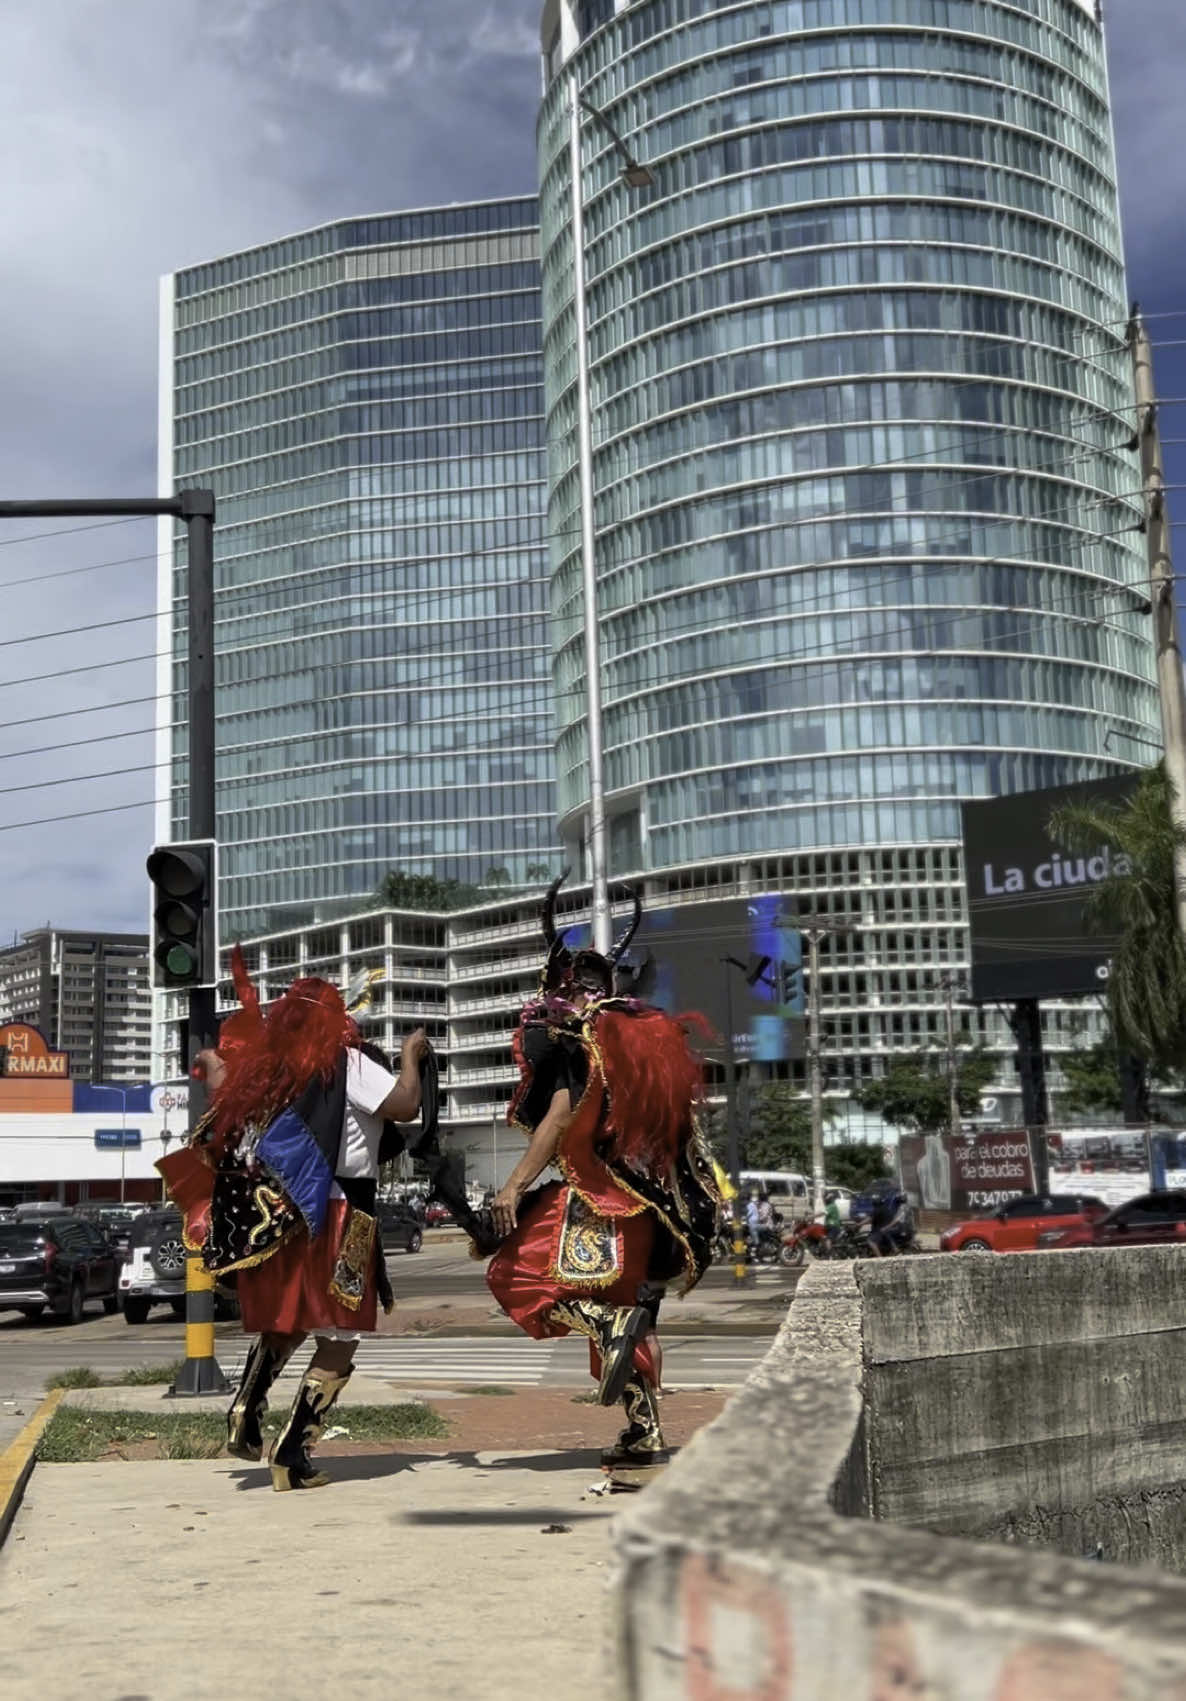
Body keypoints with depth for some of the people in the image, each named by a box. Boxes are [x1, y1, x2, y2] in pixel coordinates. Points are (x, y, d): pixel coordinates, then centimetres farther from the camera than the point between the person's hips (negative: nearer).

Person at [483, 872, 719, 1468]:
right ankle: (645, 1431, 11)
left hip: (594, 1191, -8)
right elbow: (671, 1118, 20)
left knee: (519, 1274, -5)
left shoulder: (570, 1032, -6)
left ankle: (613, 1326, -26)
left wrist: (516, 1184, -19)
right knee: (624, 1303, 14)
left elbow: (563, 1114, -17)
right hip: (647, 1200, 8)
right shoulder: (647, 1031, 16)